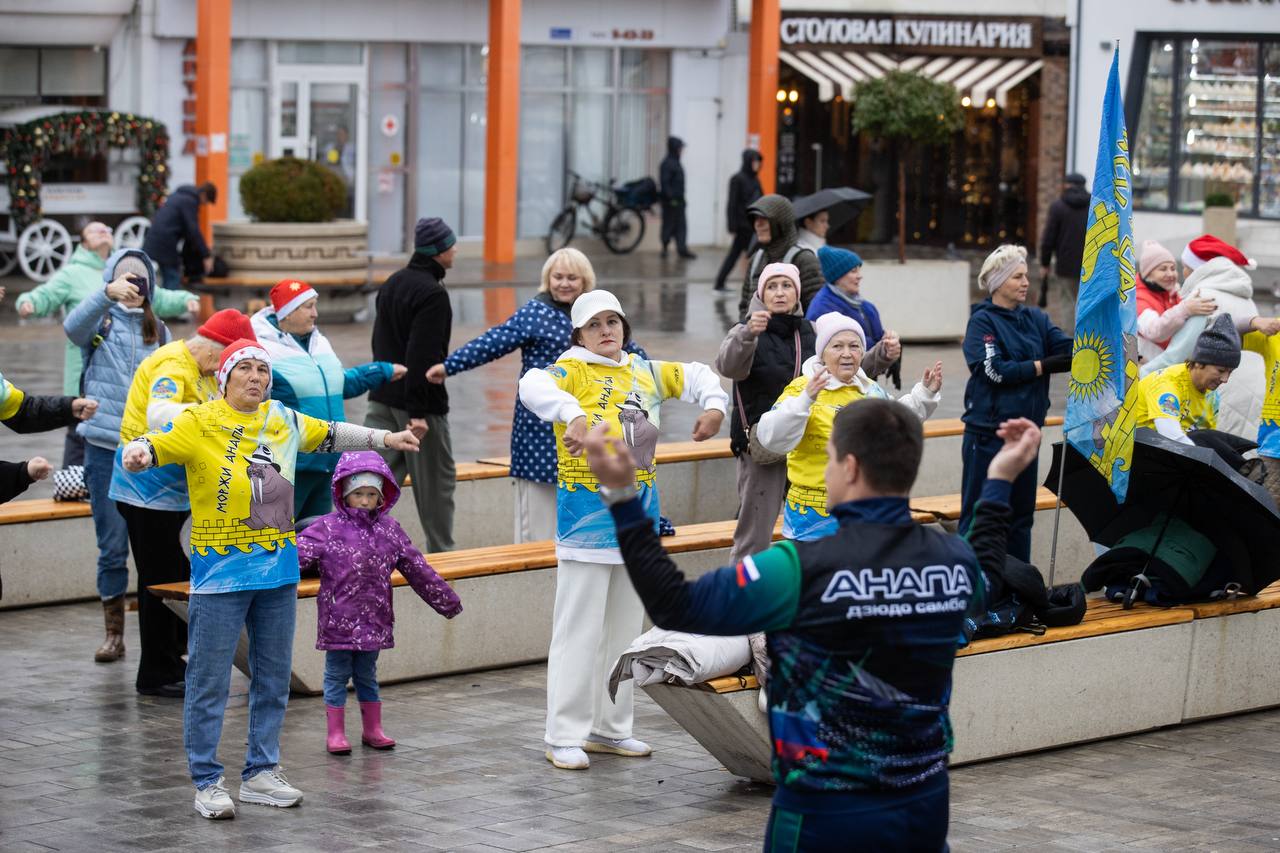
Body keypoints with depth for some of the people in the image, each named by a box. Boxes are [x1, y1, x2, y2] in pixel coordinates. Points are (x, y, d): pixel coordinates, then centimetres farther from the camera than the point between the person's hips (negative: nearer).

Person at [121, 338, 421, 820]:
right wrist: (138, 454, -44)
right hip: (220, 575, -6)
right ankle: (207, 783, 7)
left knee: (273, 679, 14)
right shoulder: (199, 422, -9)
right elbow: (156, 445, -22)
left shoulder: (282, 420, 7)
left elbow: (330, 435, 23)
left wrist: (384, 438, 28)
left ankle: (260, 774, 26)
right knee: (209, 683, -1)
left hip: (278, 569, 6)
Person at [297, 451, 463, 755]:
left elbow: (416, 568, 12)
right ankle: (335, 733, 12)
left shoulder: (389, 530, 5)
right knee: (337, 674, 5)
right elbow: (296, 556, -16)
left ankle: (372, 729, 24)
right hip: (338, 620, -3)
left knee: (367, 674, 15)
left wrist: (446, 601, 16)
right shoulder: (327, 528, -8)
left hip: (374, 620, 3)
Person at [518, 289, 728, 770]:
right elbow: (533, 386, -28)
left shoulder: (644, 373, 12)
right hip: (587, 518, -7)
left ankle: (609, 729, 23)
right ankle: (565, 736, -1)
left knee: (625, 628, 13)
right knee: (579, 629, -6)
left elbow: (694, 376, 25)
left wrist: (714, 405, 5)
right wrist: (574, 414, -45)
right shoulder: (573, 370, -8)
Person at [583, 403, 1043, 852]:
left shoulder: (803, 569, -20)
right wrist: (999, 483, 31)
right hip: (926, 806, 5)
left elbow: (674, 607, -14)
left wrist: (621, 496, -12)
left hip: (827, 816, -5)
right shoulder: (955, 559, -4)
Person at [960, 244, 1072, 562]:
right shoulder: (982, 321, -6)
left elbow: (1071, 350, -4)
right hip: (988, 432, -6)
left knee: (1021, 513, 13)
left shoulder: (1036, 319, 10)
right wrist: (1045, 366, -16)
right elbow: (995, 370, -18)